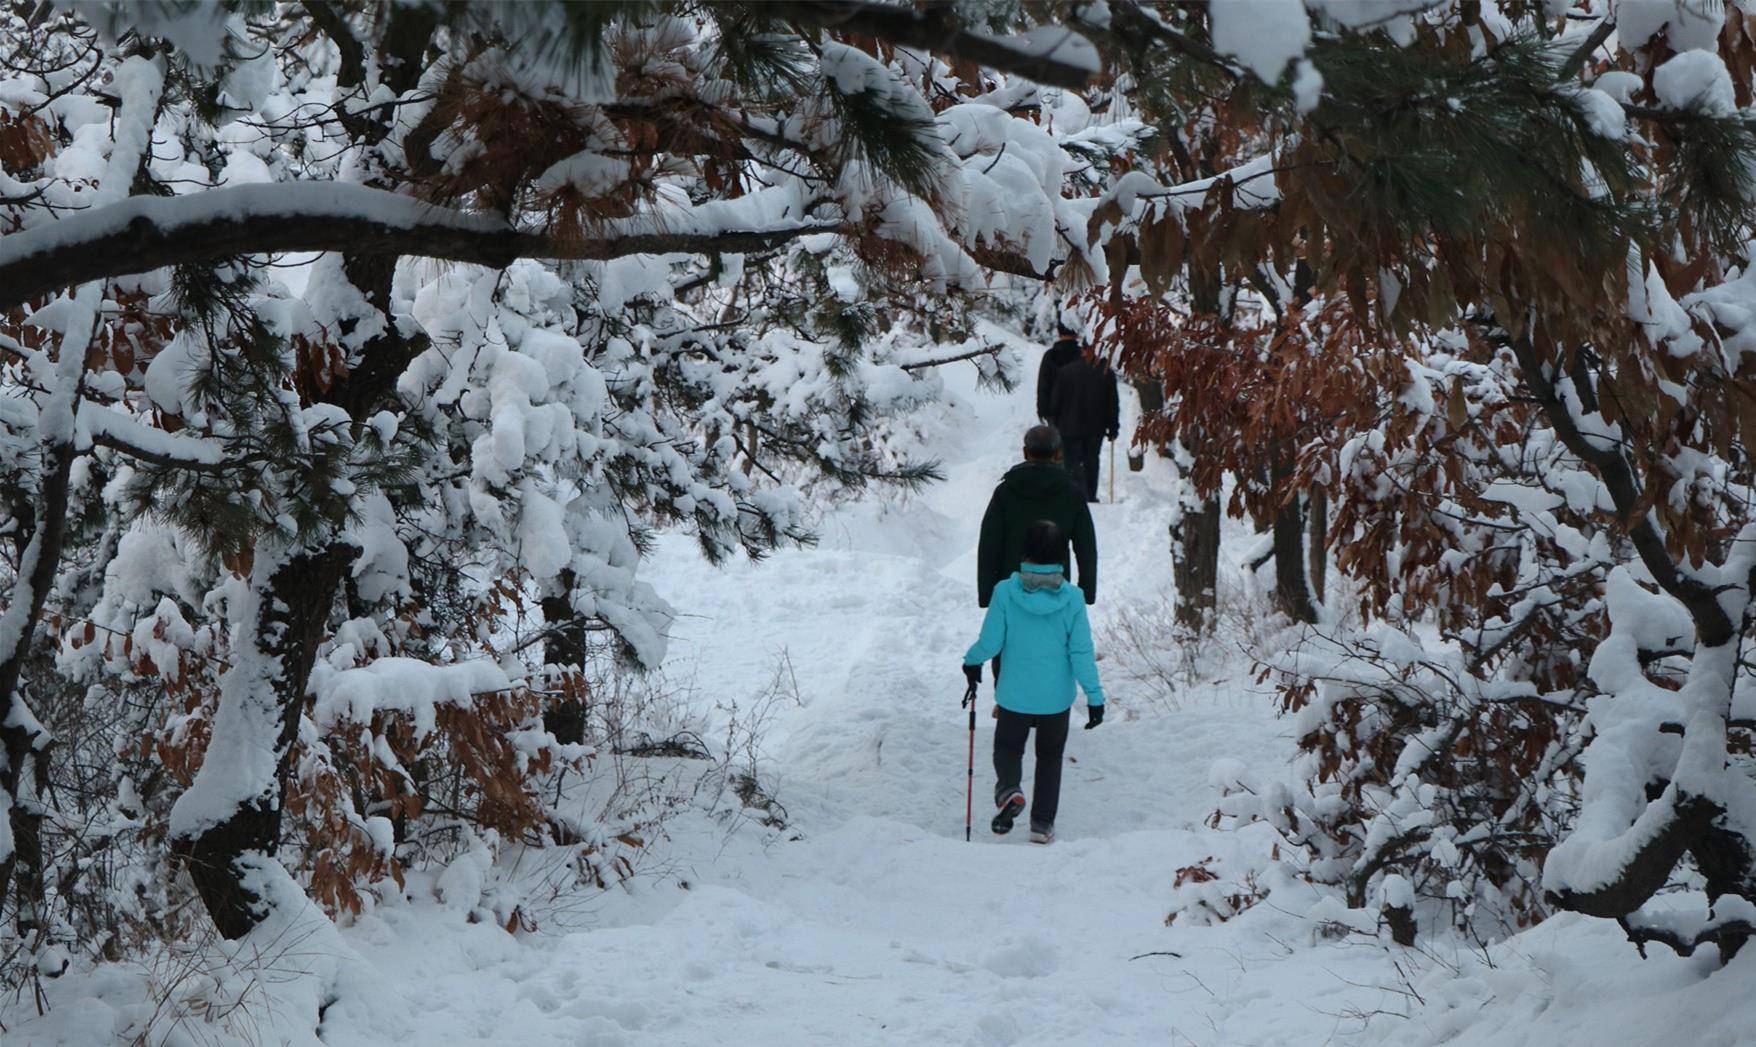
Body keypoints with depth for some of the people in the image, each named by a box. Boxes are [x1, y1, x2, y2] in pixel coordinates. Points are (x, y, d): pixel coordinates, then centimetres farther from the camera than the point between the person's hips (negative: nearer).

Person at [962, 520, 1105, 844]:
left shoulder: (1005, 592, -14)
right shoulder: (1072, 598, -12)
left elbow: (990, 642, -9)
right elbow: (1081, 652, -10)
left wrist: (972, 661, 13)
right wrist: (1094, 695, -2)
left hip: (1014, 694, -1)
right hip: (1057, 697, 1)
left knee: (1007, 747, 18)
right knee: (1050, 756, 19)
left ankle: (1008, 788, -13)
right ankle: (1042, 822, 18)